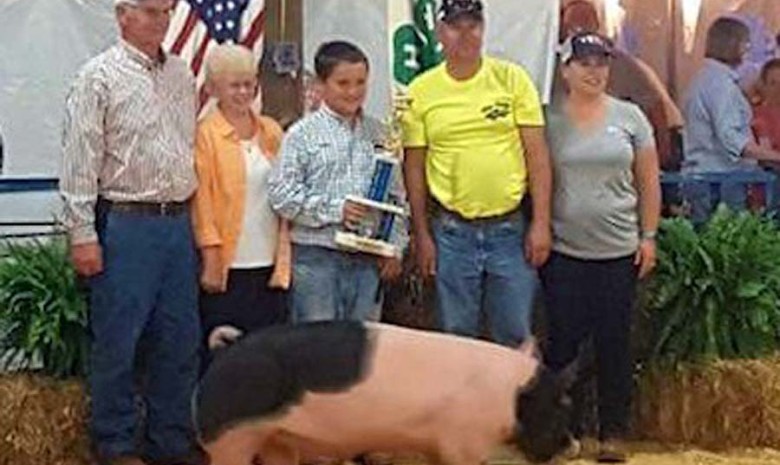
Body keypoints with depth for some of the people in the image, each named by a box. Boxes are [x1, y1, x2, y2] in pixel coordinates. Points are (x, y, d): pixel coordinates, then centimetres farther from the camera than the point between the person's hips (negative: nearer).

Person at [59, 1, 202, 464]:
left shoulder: (182, 74, 12)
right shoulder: (99, 77, -6)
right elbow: (80, 162, -8)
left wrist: (197, 226, 14)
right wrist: (82, 234, -12)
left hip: (178, 221, 6)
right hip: (124, 223, -6)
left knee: (179, 339, 11)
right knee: (118, 342, 0)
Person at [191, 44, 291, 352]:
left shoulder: (271, 132, 11)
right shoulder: (205, 135, -4)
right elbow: (201, 201, -7)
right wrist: (211, 261, -10)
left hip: (270, 265, 5)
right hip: (228, 266, -5)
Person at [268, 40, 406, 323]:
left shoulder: (378, 134, 9)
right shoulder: (302, 134, -3)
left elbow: (396, 195, 12)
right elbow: (282, 194, -9)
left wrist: (395, 247, 6)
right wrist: (335, 210, -14)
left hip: (368, 257, 4)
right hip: (317, 257, -4)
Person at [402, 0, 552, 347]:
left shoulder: (512, 78, -2)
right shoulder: (421, 91, 0)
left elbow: (537, 154, -1)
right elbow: (414, 166, 4)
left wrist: (541, 223, -6)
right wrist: (421, 234, 2)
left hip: (511, 229, 0)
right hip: (451, 232, 0)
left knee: (515, 336, 8)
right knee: (456, 337, 11)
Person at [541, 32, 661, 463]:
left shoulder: (630, 116, 3)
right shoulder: (549, 120, 0)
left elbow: (648, 183, 6)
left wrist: (648, 236, 1)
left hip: (619, 250, 1)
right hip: (563, 252, -1)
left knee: (613, 343, 7)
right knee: (563, 342, 4)